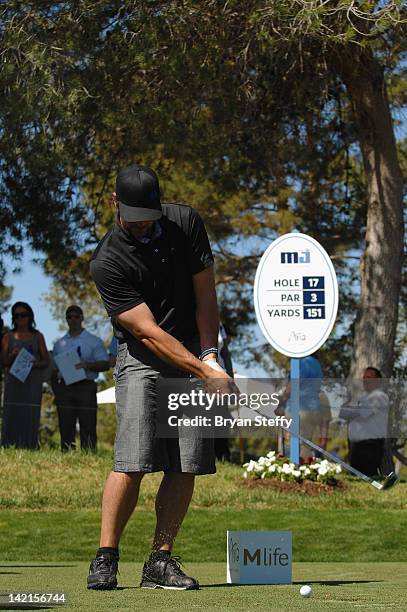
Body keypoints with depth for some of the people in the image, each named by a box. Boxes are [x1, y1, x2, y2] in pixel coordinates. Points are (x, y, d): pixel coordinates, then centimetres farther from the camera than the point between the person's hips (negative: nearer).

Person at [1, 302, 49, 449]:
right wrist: (12, 356, -14)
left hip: (33, 381, 0)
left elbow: (46, 361, 9)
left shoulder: (37, 336, 11)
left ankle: (30, 446, -4)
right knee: (12, 416, -5)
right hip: (13, 381, 0)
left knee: (31, 416, -5)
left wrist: (35, 363, -11)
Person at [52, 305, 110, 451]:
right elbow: (54, 370, 20)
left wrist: (87, 365, -16)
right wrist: (55, 391, 7)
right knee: (66, 428, 1)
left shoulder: (94, 341, 8)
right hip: (64, 388, 3)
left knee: (87, 427, -8)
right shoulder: (59, 344, 19)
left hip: (85, 387, -3)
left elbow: (105, 364, 2)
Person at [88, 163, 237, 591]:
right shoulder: (107, 262, -15)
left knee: (186, 466, -5)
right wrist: (205, 372, -23)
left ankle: (161, 561, 1)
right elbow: (148, 332, -18)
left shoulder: (185, 222, -1)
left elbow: (205, 296, 5)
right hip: (142, 359, -4)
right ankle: (105, 559, -9)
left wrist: (209, 356, -6)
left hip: (195, 355, 4)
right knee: (133, 462, -16)